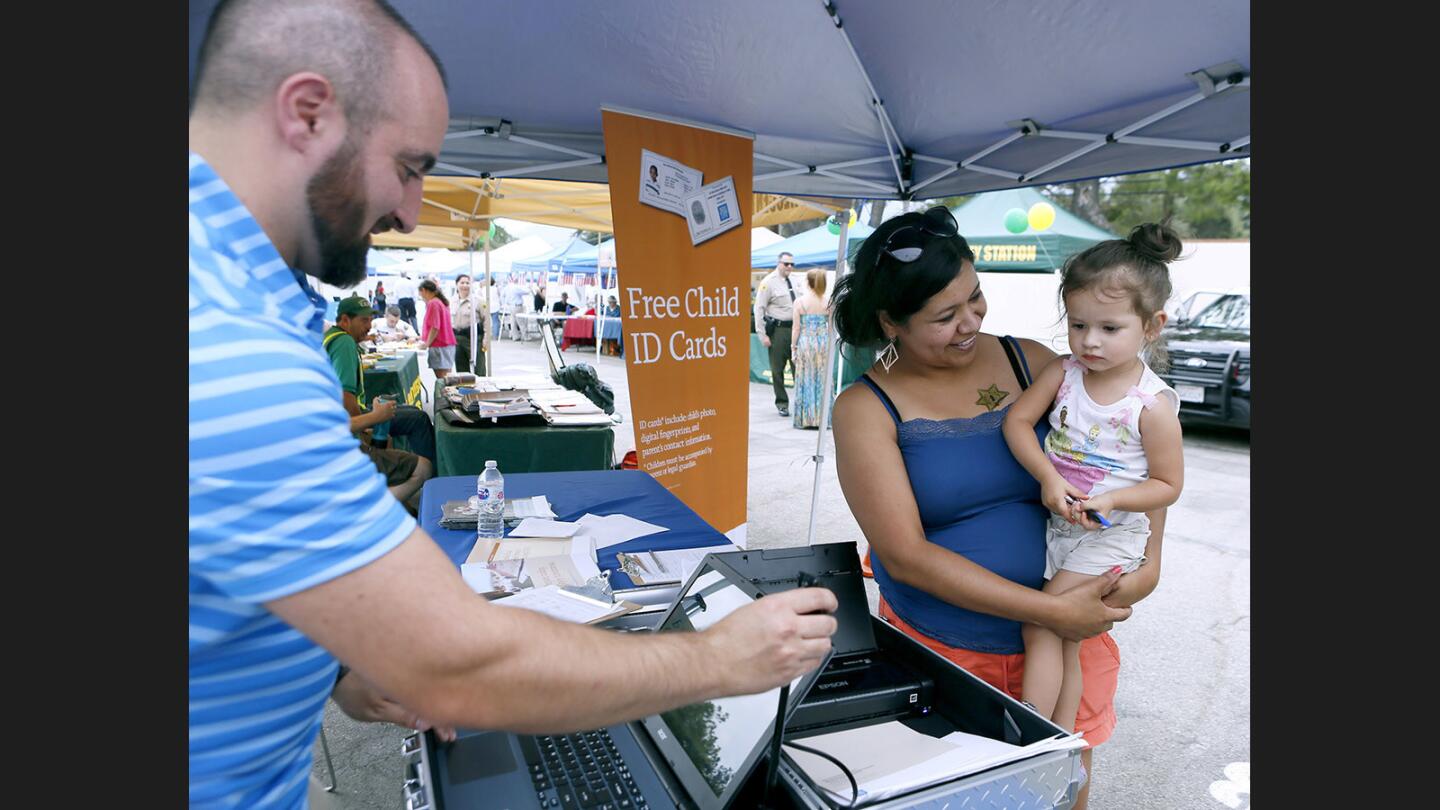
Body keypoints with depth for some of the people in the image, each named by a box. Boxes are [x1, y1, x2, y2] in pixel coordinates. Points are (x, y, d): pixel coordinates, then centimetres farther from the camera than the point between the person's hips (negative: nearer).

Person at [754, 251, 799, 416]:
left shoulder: (793, 282, 13)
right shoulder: (768, 282, -5)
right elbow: (759, 309, -8)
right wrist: (763, 335, -13)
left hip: (795, 328, 5)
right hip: (777, 330, -5)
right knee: (777, 369, 3)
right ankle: (782, 404, 15)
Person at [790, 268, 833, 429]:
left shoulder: (799, 302, -5)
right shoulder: (827, 303, 0)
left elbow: (796, 328, -4)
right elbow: (831, 327, 4)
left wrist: (793, 347, 3)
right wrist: (829, 346, 14)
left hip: (805, 343, -2)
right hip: (824, 343, 2)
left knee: (806, 380, 6)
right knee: (822, 380, 8)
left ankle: (806, 418, 8)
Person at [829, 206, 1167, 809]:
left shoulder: (1029, 362, -1)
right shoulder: (866, 408, -11)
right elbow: (906, 555, -17)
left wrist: (1150, 562, -11)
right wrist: (1051, 610, -19)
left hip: (1068, 641, 3)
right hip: (938, 649, -2)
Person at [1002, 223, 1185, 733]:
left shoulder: (1152, 405, -15)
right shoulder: (1063, 372, -4)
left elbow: (1168, 484, -8)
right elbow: (1017, 420, -7)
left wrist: (1112, 500, -24)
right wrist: (1048, 477, -19)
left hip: (1108, 537, -5)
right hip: (1054, 522, 5)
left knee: (1041, 628, -11)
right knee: (1064, 643, 13)